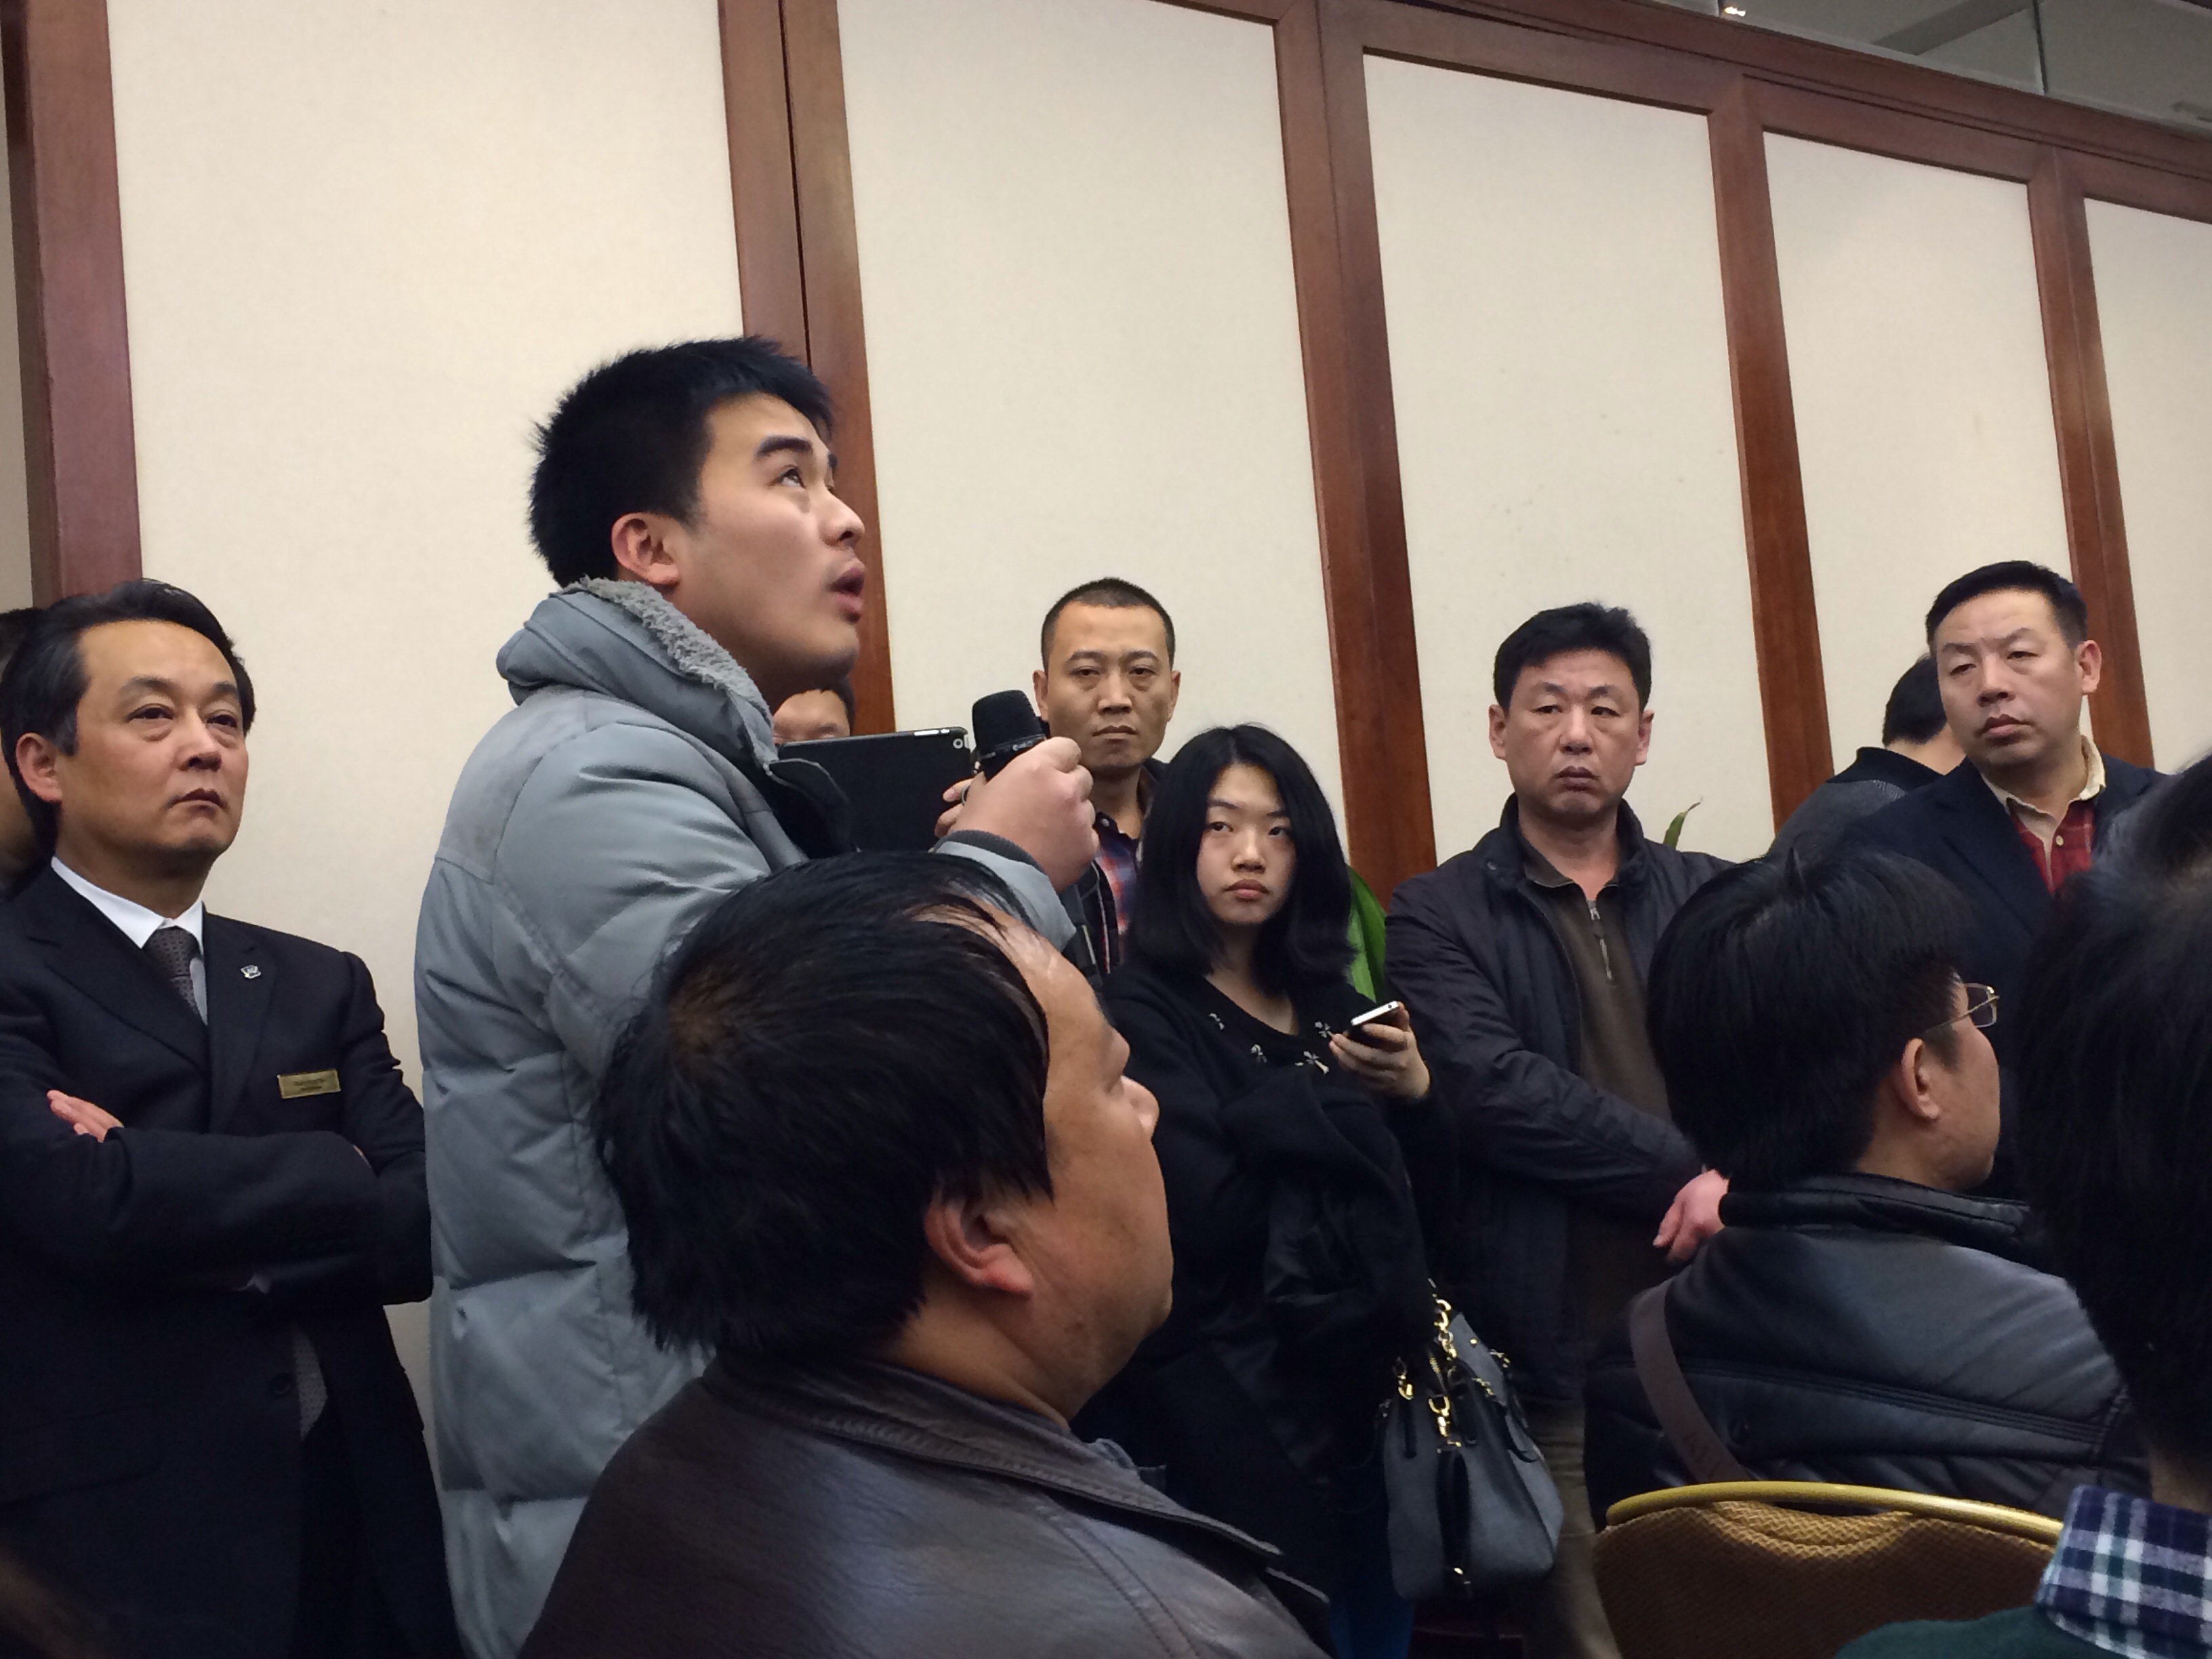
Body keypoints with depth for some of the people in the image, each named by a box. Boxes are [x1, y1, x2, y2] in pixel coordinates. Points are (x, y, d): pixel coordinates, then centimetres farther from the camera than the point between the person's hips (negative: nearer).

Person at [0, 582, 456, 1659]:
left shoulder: (320, 987, 10)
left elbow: (435, 1219, -1)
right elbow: (95, 1201, -22)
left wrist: (189, 1217, -15)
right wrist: (337, 1172, -8)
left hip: (359, 1519, 5)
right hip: (126, 1547, -5)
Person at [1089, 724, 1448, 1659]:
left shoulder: (1331, 1002, 10)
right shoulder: (1140, 1014, -9)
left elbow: (1429, 1207, 11)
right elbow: (1204, 1219, -20)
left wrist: (1414, 1096, -8)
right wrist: (1343, 1111, -6)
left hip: (1371, 1393, 6)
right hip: (1233, 1413, -6)